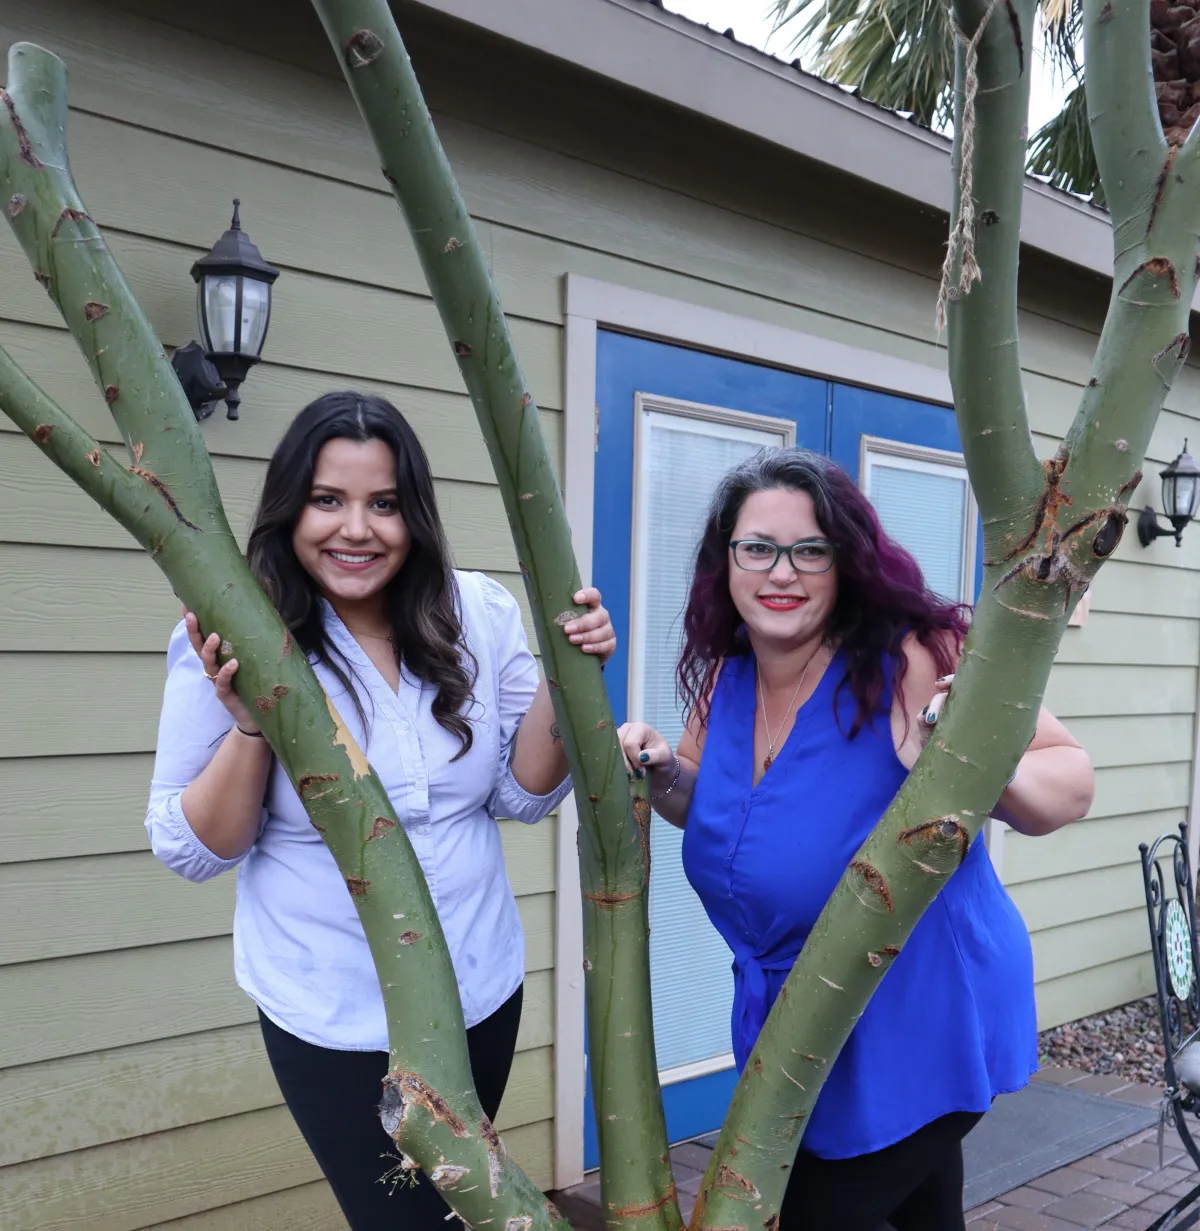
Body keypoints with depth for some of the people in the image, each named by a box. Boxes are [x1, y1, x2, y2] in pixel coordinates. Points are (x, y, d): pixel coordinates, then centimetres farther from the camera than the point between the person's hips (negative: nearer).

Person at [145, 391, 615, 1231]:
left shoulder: (479, 615, -9)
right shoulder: (232, 642, -16)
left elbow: (525, 795, -3)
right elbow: (192, 853, -12)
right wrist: (251, 723, -28)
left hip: (482, 994, 4)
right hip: (335, 1019, -3)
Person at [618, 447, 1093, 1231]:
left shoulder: (911, 663, -24)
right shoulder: (725, 676, -4)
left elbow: (1072, 781, -19)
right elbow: (714, 804, 11)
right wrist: (661, 776, -10)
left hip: (919, 1031, -6)